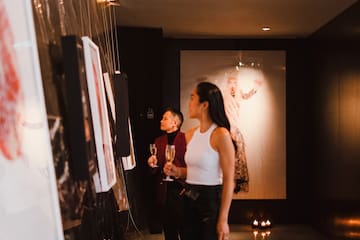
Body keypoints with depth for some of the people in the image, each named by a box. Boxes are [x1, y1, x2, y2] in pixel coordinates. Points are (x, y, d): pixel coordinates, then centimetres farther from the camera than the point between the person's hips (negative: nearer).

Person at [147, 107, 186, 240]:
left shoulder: (186, 138, -7)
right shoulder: (159, 141, 12)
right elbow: (156, 167, 15)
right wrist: (153, 164, -5)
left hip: (182, 190, -5)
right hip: (165, 191, 5)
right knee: (169, 229, 14)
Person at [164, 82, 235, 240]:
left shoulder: (221, 134, -16)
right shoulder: (190, 134, 6)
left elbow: (229, 180, -16)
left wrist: (223, 219, -18)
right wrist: (178, 172, -1)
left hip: (211, 199, -7)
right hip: (189, 199, 7)